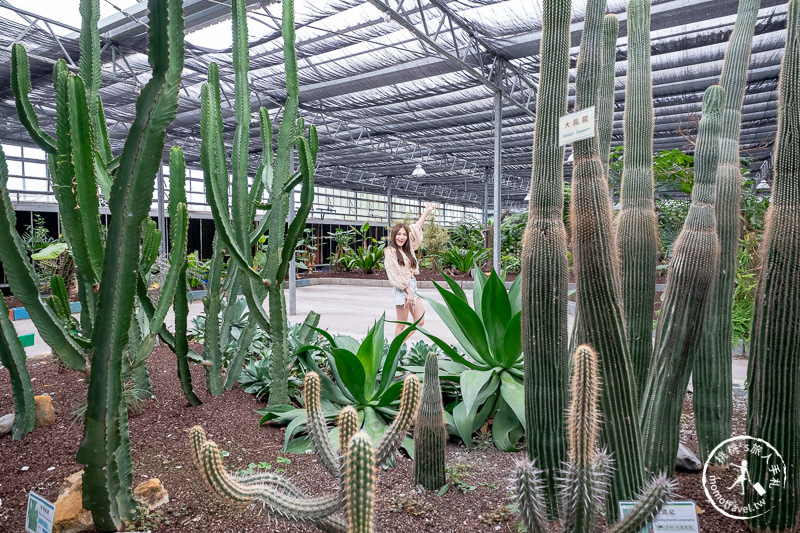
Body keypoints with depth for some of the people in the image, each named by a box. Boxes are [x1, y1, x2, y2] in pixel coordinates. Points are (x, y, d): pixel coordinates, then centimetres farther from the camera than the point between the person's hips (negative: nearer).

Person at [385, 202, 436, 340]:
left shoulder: (408, 249, 13)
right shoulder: (390, 251, -7)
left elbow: (416, 230, 20)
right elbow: (394, 275, -13)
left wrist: (426, 211, 24)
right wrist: (408, 292, -16)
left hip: (412, 286, 8)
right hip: (401, 289, -8)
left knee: (420, 321, 6)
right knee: (402, 325, -3)